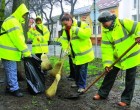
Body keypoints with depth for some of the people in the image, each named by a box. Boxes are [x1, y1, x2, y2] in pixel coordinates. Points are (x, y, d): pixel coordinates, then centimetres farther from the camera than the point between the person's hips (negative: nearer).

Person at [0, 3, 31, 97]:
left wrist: (25, 51, 12)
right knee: (11, 71, -4)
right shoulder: (11, 22, -17)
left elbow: (19, 38, 19)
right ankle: (14, 89, 3)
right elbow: (17, 39, -22)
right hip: (8, 52, -10)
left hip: (10, 52, 10)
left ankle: (10, 87, 27)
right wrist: (26, 52, -18)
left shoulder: (16, 22, 18)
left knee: (11, 70, 16)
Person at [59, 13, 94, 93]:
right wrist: (66, 49, -13)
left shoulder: (81, 24, -17)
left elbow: (88, 33, -30)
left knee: (82, 70, -1)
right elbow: (64, 40, 3)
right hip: (74, 54, 7)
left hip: (83, 53, -7)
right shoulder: (65, 29, 4)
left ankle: (82, 86, 9)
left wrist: (76, 30, -35)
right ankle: (78, 83, 34)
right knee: (76, 69, 18)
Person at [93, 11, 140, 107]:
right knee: (110, 75, 11)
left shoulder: (124, 23, -18)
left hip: (131, 55, -5)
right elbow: (106, 49, -9)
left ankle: (126, 99, 18)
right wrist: (107, 63, -18)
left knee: (130, 79, 5)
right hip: (117, 58, 5)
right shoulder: (106, 32, -4)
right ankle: (102, 93, 26)